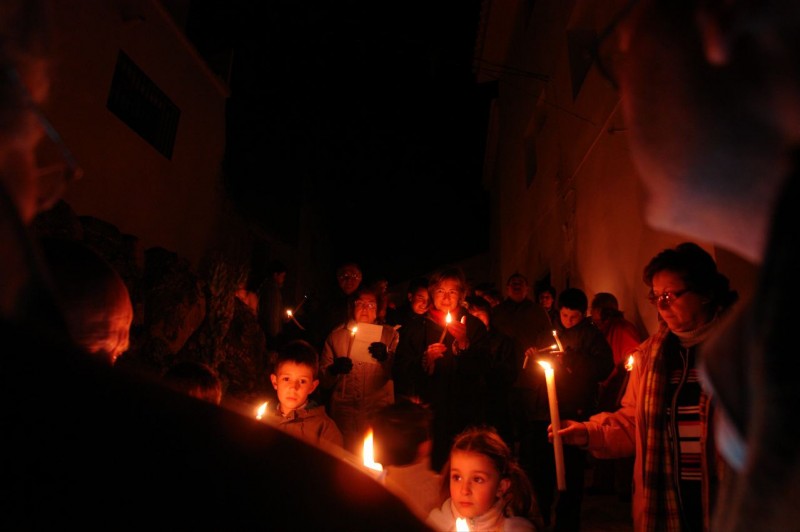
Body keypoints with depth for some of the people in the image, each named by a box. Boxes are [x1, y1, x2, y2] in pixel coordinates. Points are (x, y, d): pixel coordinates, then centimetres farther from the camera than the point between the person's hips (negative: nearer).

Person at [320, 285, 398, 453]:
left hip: (378, 412, 0)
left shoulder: (390, 334, 8)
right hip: (344, 412, 1)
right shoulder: (336, 335, 9)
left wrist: (386, 357, -20)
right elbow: (323, 380, 6)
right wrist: (334, 369, -14)